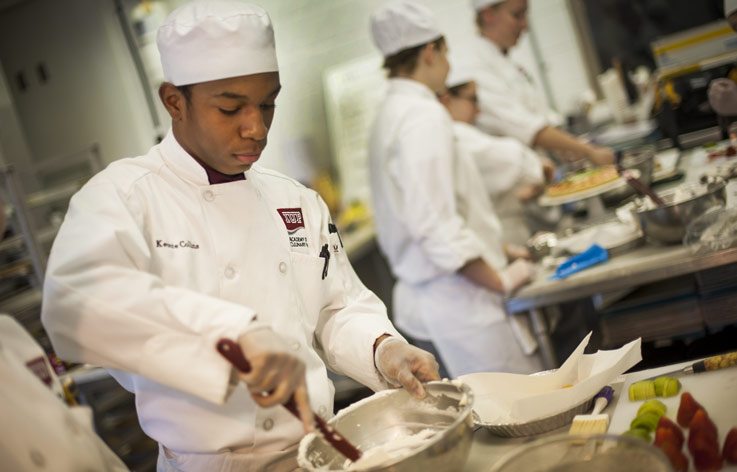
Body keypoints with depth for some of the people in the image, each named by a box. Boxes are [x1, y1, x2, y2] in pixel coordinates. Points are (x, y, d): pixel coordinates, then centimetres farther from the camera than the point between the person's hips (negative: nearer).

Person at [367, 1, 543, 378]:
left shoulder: (389, 115, 14)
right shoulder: (425, 115, -17)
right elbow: (436, 226, -24)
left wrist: (494, 250, 20)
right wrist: (500, 280, -13)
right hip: (456, 299, -10)